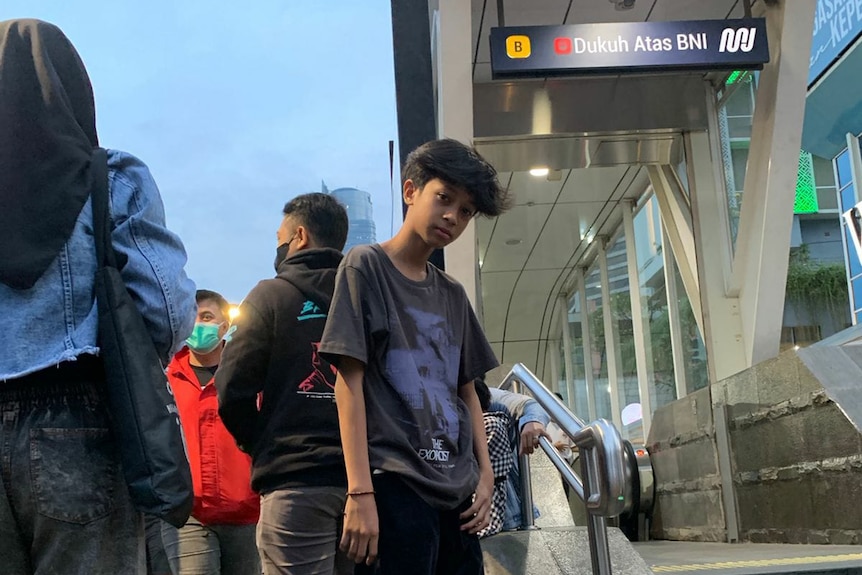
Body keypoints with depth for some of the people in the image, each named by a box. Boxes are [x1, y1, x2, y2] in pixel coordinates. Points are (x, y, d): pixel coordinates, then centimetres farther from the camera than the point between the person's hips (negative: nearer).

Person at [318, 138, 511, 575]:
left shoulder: (453, 296, 17)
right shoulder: (365, 267, -1)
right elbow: (349, 384, -9)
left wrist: (485, 474, 8)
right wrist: (360, 492, -15)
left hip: (457, 491, 6)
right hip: (395, 486, -6)